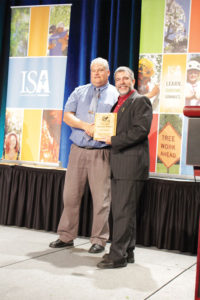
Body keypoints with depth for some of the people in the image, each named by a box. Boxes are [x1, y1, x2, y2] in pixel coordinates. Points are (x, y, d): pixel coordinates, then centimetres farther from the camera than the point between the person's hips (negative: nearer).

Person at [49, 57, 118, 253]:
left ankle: (99, 239, 8)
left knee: (101, 197, -2)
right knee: (70, 194, 5)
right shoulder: (79, 92, 15)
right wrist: (85, 125, -12)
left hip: (101, 152, -3)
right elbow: (67, 116, 4)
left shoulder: (116, 95, 7)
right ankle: (66, 236, 16)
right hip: (78, 150, 3)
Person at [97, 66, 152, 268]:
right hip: (117, 164, 9)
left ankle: (118, 255, -4)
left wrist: (114, 140, -14)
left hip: (131, 163, -9)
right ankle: (127, 252, 22)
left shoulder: (140, 101, -5)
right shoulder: (118, 103, 22)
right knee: (120, 210, 13)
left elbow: (141, 130, -17)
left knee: (124, 211, -8)